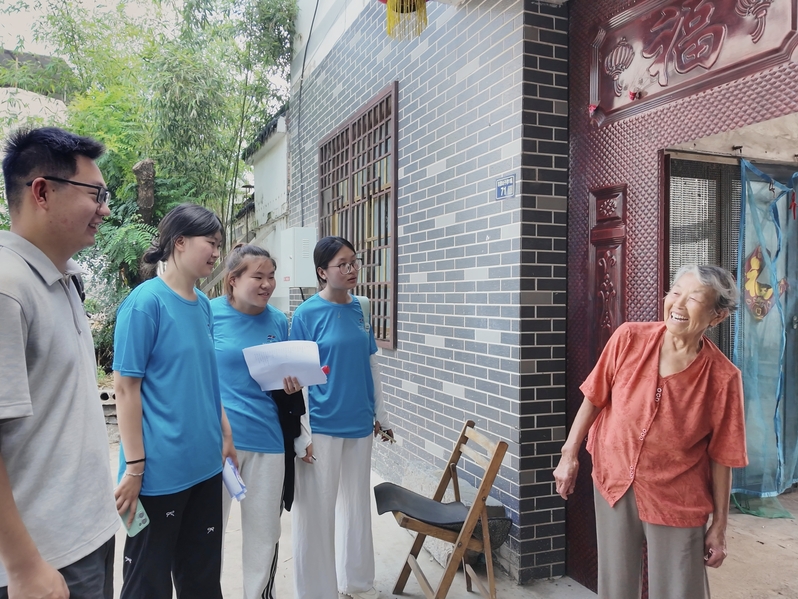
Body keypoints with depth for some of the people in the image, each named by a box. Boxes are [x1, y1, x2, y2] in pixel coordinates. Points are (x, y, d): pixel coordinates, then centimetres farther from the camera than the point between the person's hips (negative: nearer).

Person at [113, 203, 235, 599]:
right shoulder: (145, 302, -14)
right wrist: (134, 467, -15)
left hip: (205, 464, 7)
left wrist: (225, 434, 13)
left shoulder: (203, 304, 7)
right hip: (160, 470, -7)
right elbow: (126, 388, -14)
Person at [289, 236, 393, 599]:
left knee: (358, 505, 17)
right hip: (322, 427, -5)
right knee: (317, 512, 5)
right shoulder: (307, 314, -10)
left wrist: (380, 414, 13)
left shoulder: (358, 310, 6)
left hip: (359, 425, 6)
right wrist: (301, 434, -12)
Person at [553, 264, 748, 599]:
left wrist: (719, 525, -1)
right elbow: (594, 399, -1)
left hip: (678, 503, -2)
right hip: (613, 483, 2)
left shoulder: (722, 377, -15)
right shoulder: (629, 339, -12)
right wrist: (569, 455, 1)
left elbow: (721, 457, -7)